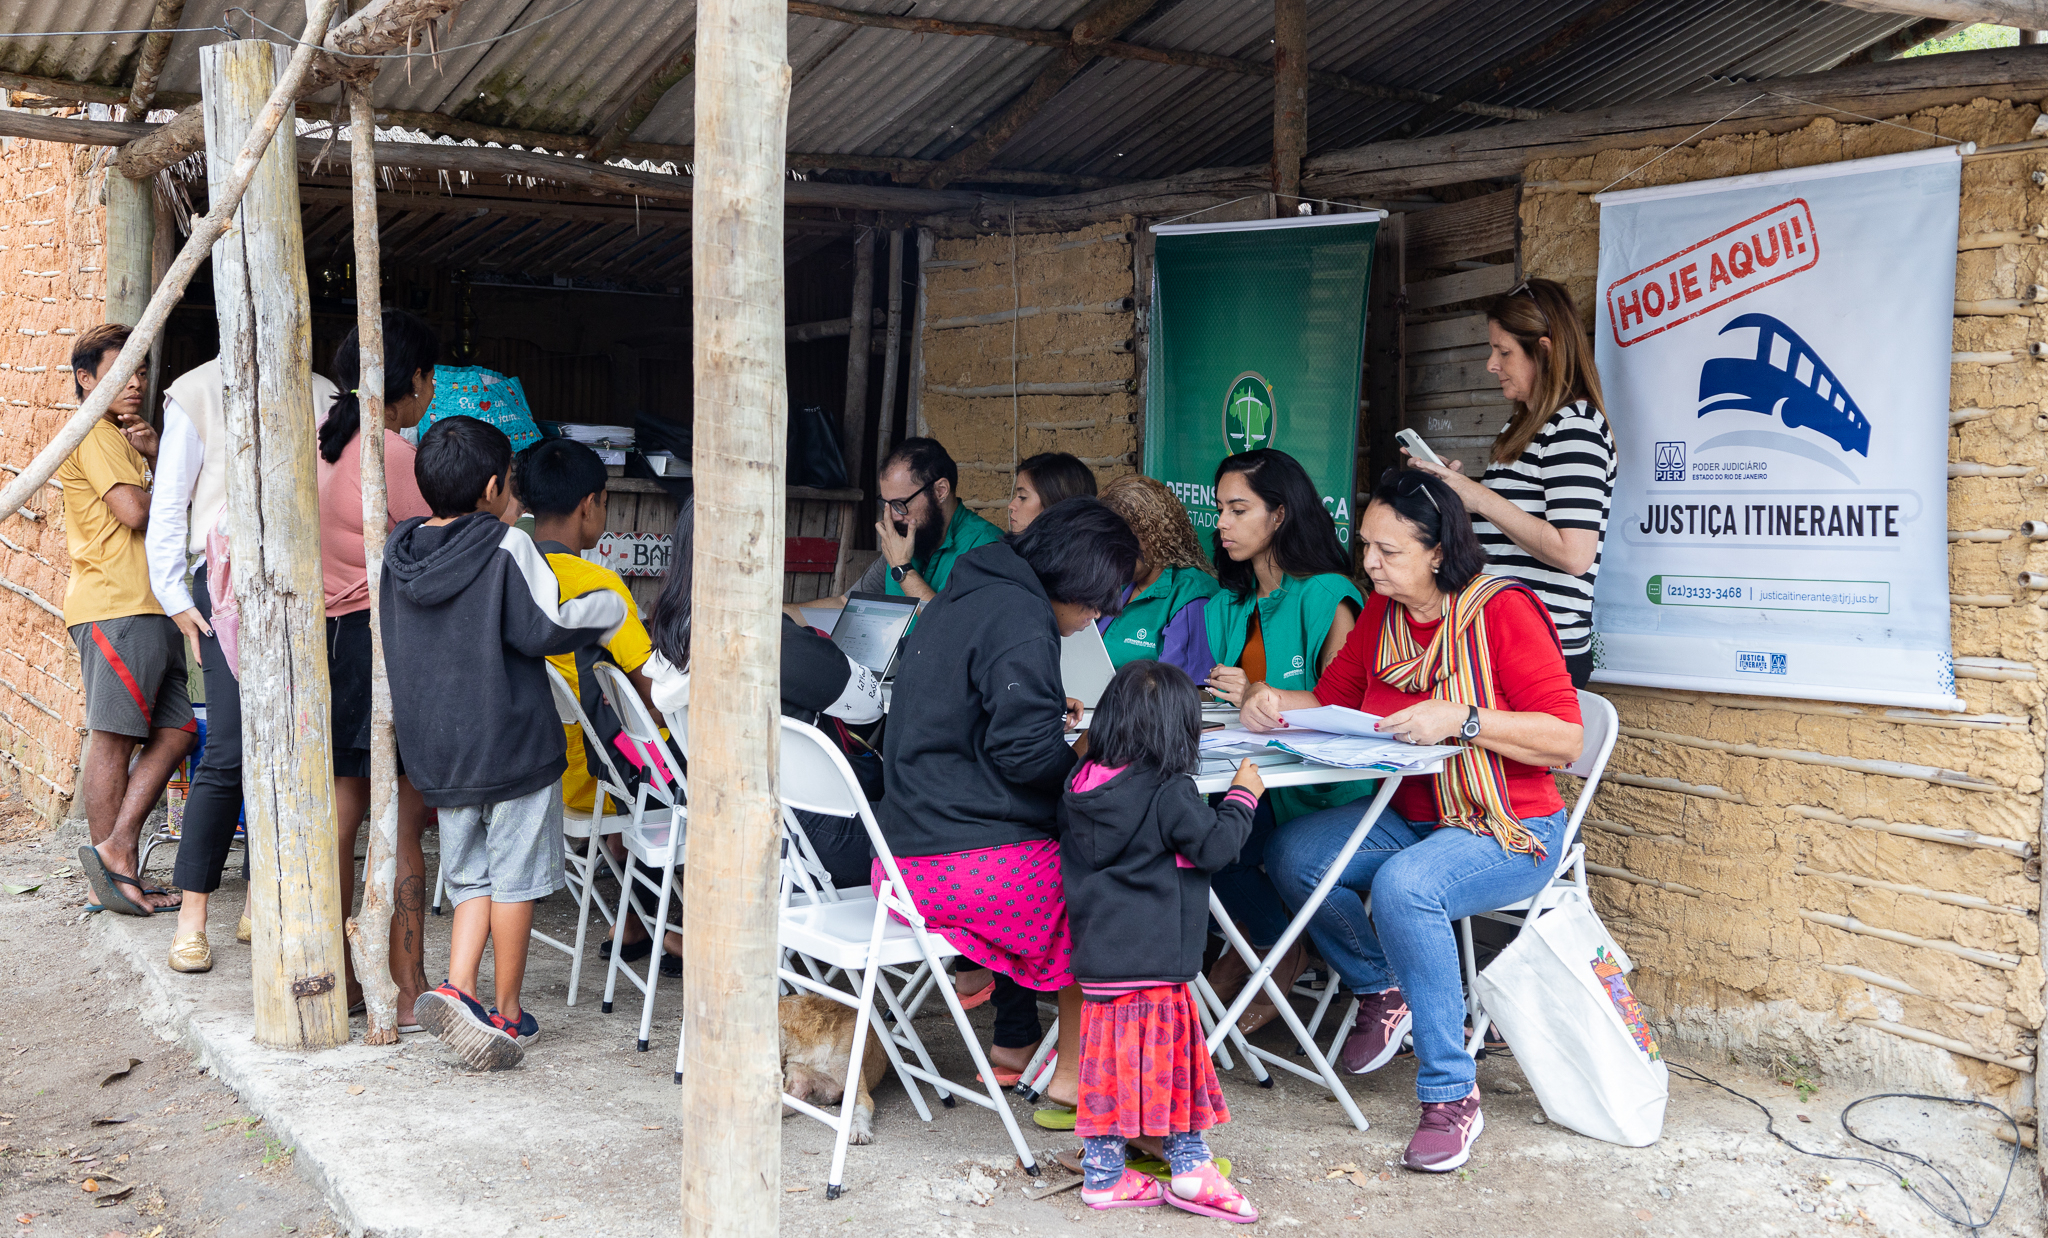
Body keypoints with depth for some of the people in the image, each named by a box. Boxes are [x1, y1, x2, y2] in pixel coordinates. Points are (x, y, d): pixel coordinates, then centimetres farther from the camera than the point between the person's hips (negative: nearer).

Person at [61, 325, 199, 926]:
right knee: (113, 739, -5)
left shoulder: (122, 438, 28)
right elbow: (134, 511, -14)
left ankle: (114, 853, 5)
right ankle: (112, 872, -1)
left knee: (175, 733, 5)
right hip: (115, 606, -9)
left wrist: (156, 454, 3)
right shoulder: (94, 433, -2)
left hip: (148, 606, 9)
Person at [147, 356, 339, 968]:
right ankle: (192, 913, 1)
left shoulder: (321, 396, 14)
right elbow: (168, 503, 4)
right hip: (230, 583, -3)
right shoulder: (199, 392, 5)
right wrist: (176, 599, -2)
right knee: (231, 750, -10)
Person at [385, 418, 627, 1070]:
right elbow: (542, 631, -15)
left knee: (472, 878, 16)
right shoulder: (507, 546, -14)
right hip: (513, 742, -5)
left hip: (436, 750, 5)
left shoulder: (400, 553, 6)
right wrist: (606, 608, 0)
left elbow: (401, 648, 14)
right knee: (515, 877, 7)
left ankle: (457, 988, -2)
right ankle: (508, 1012, 15)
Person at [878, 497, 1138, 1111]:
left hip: (909, 850, 10)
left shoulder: (960, 597, 15)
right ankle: (1072, 1073, 15)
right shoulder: (1019, 621, -15)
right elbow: (1025, 752, -20)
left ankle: (1013, 1045, 34)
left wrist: (1045, 709, 23)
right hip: (970, 864, -10)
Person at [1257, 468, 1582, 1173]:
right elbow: (1334, 699, 15)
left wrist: (1460, 719, -28)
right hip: (1410, 819, 7)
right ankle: (1380, 988, 9)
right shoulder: (1381, 614, 5)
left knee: (1404, 887, -35)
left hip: (1512, 832, -6)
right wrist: (1275, 703, -6)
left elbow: (1565, 738, -18)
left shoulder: (1504, 611, -15)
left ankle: (1451, 1095, -19)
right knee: (1292, 854, -18)